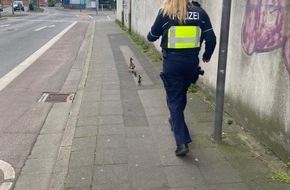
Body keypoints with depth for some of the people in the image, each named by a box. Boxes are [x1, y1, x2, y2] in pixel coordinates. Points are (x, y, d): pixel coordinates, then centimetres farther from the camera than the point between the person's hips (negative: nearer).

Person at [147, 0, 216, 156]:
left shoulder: (165, 13, -3)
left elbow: (152, 37, 6)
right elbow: (211, 38, -2)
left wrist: (149, 35, 29)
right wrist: (206, 56, 15)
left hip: (172, 62, -3)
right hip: (191, 62, 3)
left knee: (174, 100, 2)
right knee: (181, 94, 25)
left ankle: (182, 142, -5)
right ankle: (175, 120, 49)